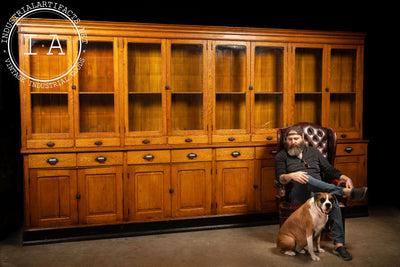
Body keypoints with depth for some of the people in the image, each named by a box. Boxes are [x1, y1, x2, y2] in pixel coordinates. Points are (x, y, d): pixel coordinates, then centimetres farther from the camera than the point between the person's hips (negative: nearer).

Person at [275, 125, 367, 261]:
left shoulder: (313, 152, 22)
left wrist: (345, 178, 1)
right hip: (297, 195, -2)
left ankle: (339, 244, -33)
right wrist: (291, 176, -24)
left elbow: (329, 170, 19)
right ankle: (346, 192, -39)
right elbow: (280, 177, -2)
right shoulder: (282, 156, 13)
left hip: (319, 190, 3)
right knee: (306, 178, -37)